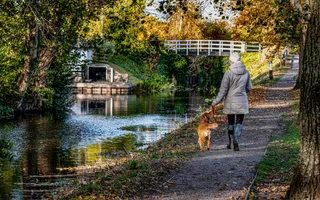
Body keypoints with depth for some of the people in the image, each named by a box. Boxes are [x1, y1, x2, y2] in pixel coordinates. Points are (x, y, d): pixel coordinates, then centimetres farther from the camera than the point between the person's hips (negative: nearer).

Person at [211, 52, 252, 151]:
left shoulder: (228, 73, -13)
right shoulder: (246, 72, -1)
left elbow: (223, 89, -12)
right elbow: (249, 88, 9)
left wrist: (216, 101, -3)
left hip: (230, 102, -2)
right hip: (242, 102, 2)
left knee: (231, 122, 14)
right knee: (239, 123, 7)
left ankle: (231, 143, 23)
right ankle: (236, 143, -7)